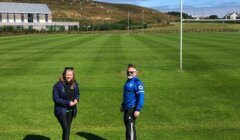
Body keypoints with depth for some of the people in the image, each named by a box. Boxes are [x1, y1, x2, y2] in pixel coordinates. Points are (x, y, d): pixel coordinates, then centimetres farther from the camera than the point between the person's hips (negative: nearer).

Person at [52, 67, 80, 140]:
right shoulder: (58, 85, -17)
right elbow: (55, 98, -16)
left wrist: (76, 99, -8)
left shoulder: (74, 84, 0)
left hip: (71, 110, 6)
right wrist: (67, 103, -22)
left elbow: (77, 94, 15)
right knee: (66, 130, -11)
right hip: (61, 111, -6)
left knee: (67, 129, 15)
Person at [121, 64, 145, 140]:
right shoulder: (128, 81, 15)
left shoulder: (137, 82, -14)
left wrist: (137, 110, -24)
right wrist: (123, 105, 27)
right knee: (128, 127, 16)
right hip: (127, 108, 10)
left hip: (132, 109, -10)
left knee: (130, 128, -10)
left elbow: (141, 96, -20)